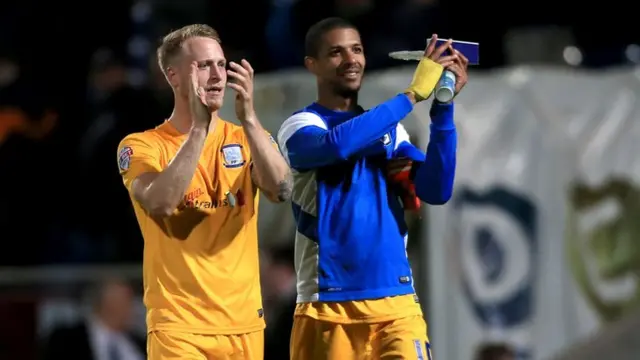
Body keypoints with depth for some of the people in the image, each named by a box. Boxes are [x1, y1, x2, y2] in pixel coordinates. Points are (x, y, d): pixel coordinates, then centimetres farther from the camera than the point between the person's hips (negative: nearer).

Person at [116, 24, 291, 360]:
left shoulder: (247, 139, 9)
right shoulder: (140, 146, -1)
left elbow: (281, 190, -10)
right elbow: (159, 204, -21)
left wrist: (248, 118, -19)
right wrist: (198, 127, -22)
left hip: (244, 321, 4)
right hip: (178, 324, -4)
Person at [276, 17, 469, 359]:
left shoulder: (388, 127, 13)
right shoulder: (300, 127, 0)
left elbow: (436, 191, -1)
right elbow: (337, 144, -23)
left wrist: (443, 106, -9)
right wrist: (413, 94, -22)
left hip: (397, 302, 3)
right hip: (327, 307, -3)